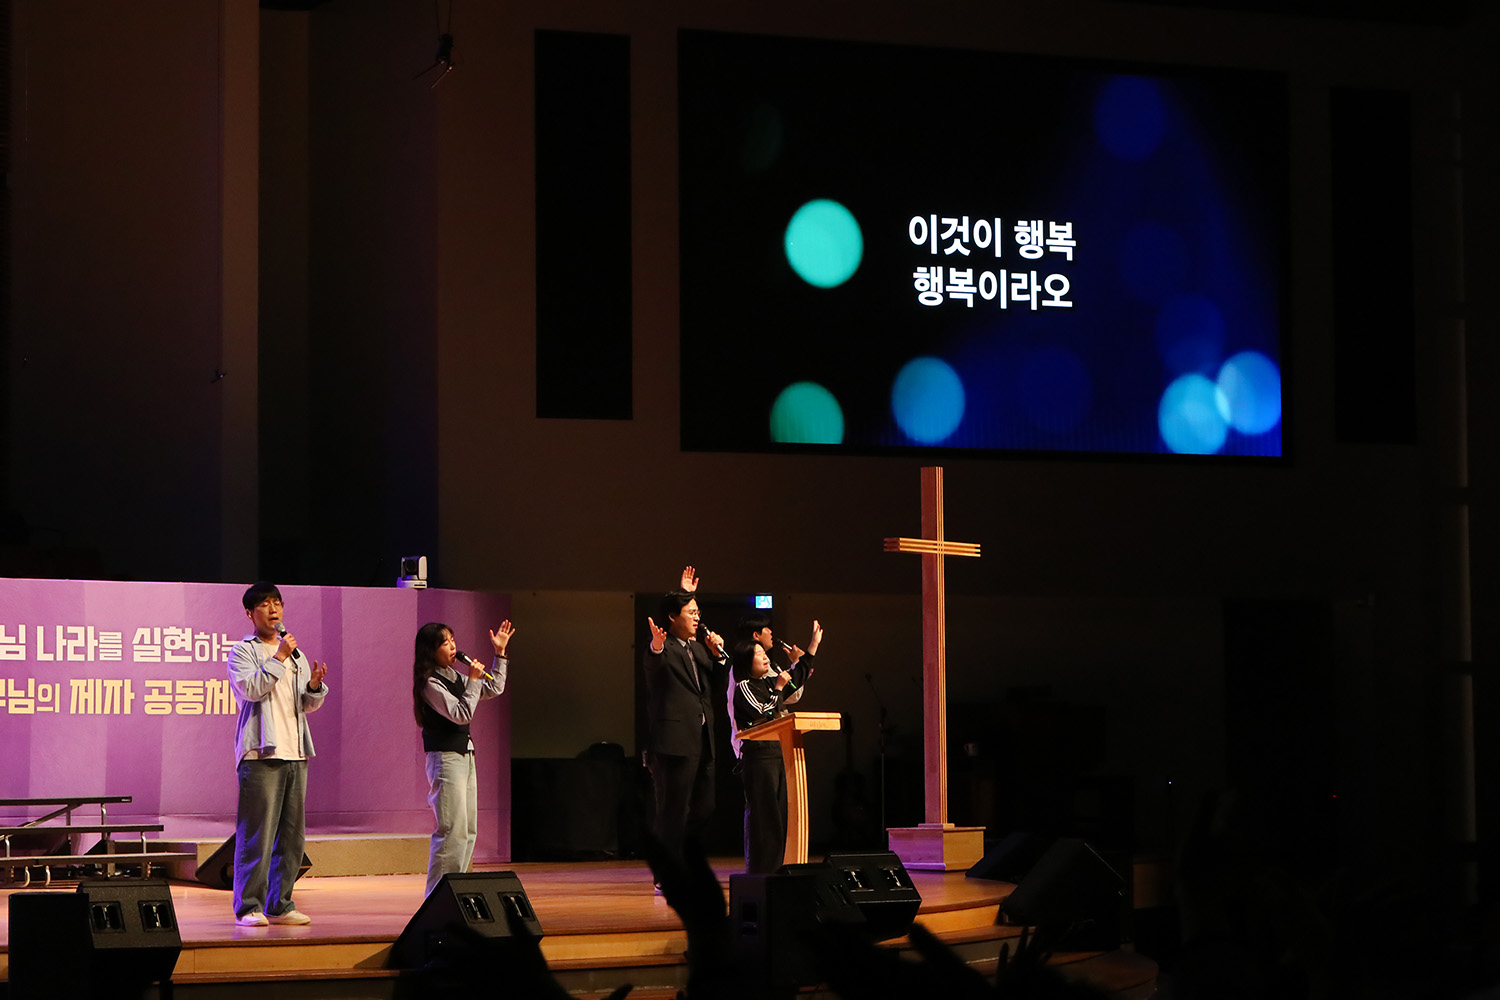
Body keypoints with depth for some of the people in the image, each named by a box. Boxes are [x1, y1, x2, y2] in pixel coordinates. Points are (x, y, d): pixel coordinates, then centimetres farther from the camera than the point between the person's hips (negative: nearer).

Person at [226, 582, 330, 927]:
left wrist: (315, 685, -4)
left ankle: (279, 905, 10)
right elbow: (251, 688, -14)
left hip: (295, 754, 6)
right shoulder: (242, 652, 3)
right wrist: (279, 659, -15)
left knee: (291, 834, 5)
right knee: (257, 833, -10)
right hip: (260, 754, -6)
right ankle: (249, 907, -6)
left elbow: (308, 705, 16)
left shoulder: (295, 654, 21)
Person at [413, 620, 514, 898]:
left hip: (465, 756, 9)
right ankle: (436, 896, -9)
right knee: (452, 830, -13)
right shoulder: (430, 684, -13)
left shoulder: (454, 676, 13)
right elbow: (461, 714, -20)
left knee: (469, 832, 9)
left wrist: (500, 652, 19)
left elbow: (493, 690, 23)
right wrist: (474, 680, -14)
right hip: (445, 758, -9)